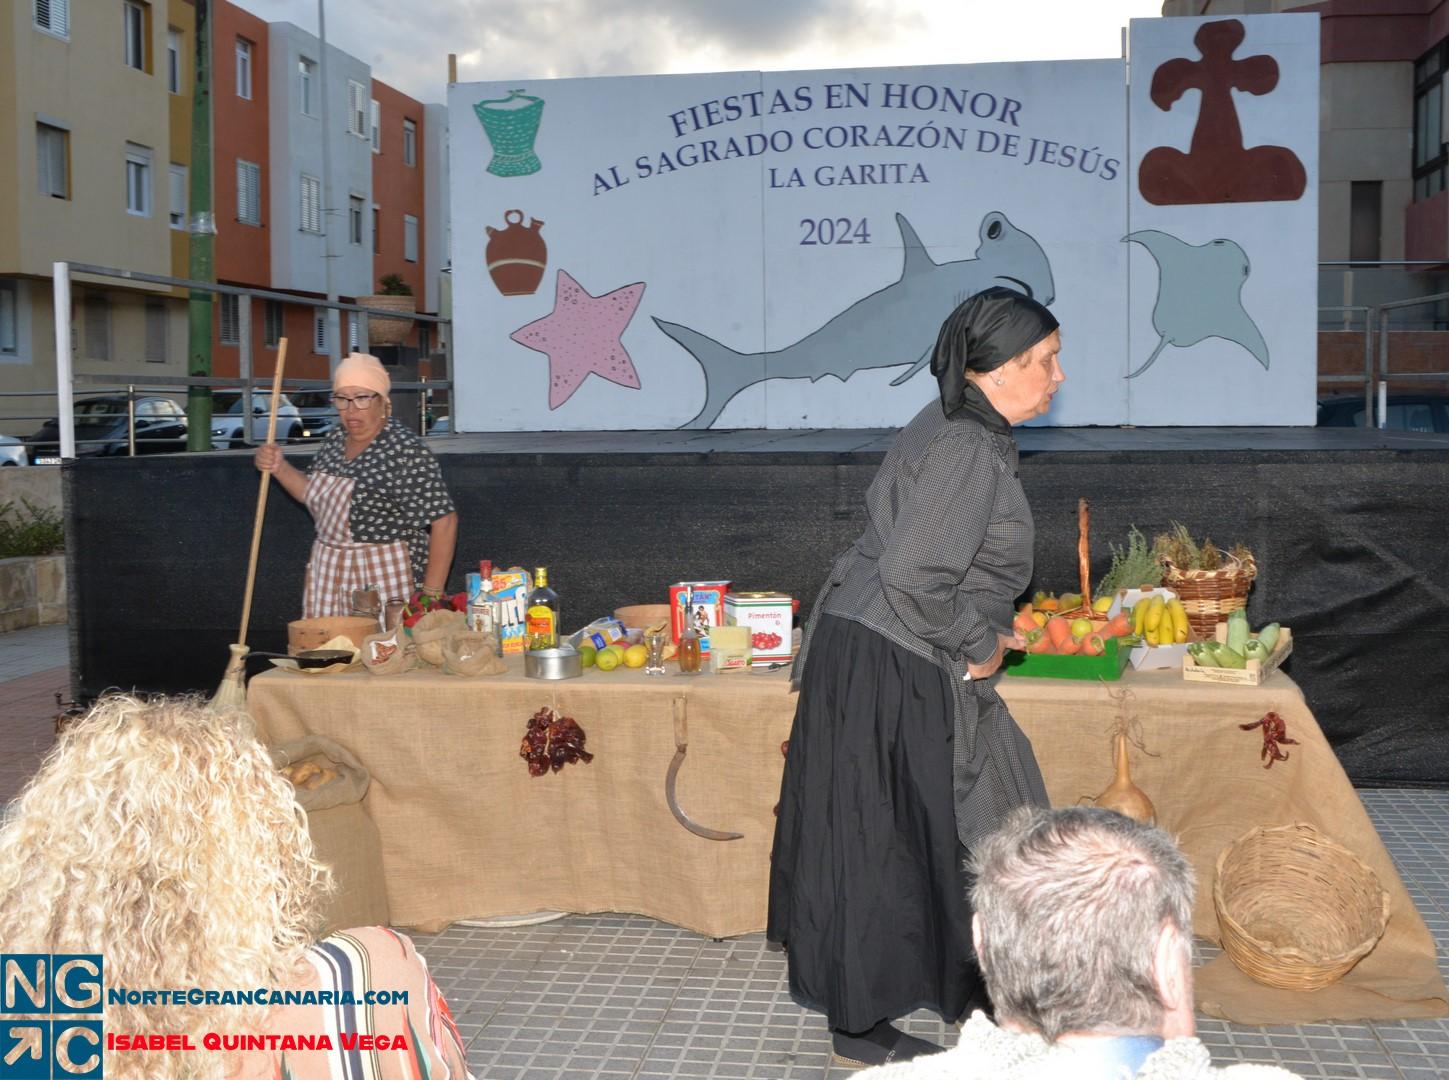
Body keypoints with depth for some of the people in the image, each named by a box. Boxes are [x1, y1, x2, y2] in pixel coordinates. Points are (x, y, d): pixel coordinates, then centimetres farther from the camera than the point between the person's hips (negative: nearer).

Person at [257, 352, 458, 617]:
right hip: (328, 576, 7)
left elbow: (444, 522, -18)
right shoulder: (334, 443, 7)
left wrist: (431, 596, -19)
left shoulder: (406, 452, -16)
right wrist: (279, 467, 5)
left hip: (386, 582, -7)